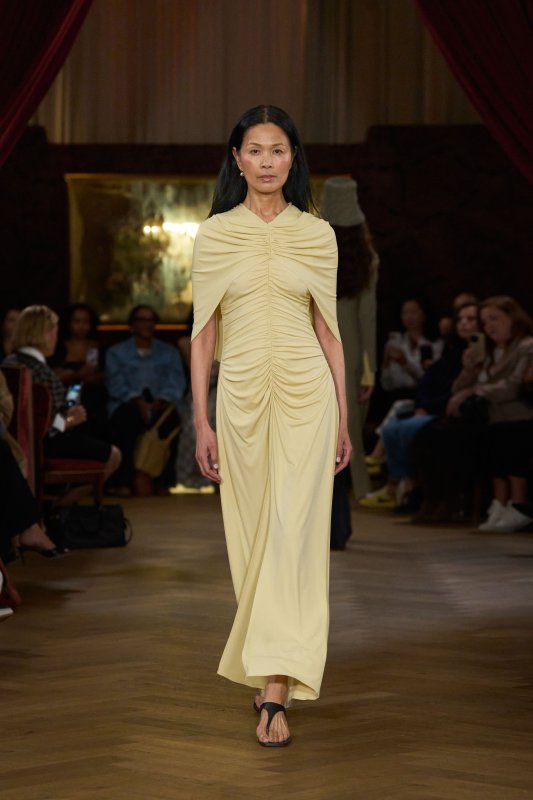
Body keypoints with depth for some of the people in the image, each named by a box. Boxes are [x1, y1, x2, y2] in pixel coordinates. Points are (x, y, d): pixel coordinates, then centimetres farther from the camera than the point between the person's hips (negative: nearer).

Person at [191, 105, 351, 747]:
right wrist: (201, 422, -1)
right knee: (251, 530, 8)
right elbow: (203, 333, 4)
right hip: (241, 395, 1)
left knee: (292, 530, -9)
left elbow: (328, 332, 8)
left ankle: (274, 692, -14)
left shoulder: (317, 235, 4)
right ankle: (276, 666, 25)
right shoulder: (213, 235, 4)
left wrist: (342, 420, 7)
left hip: (306, 394, -1)